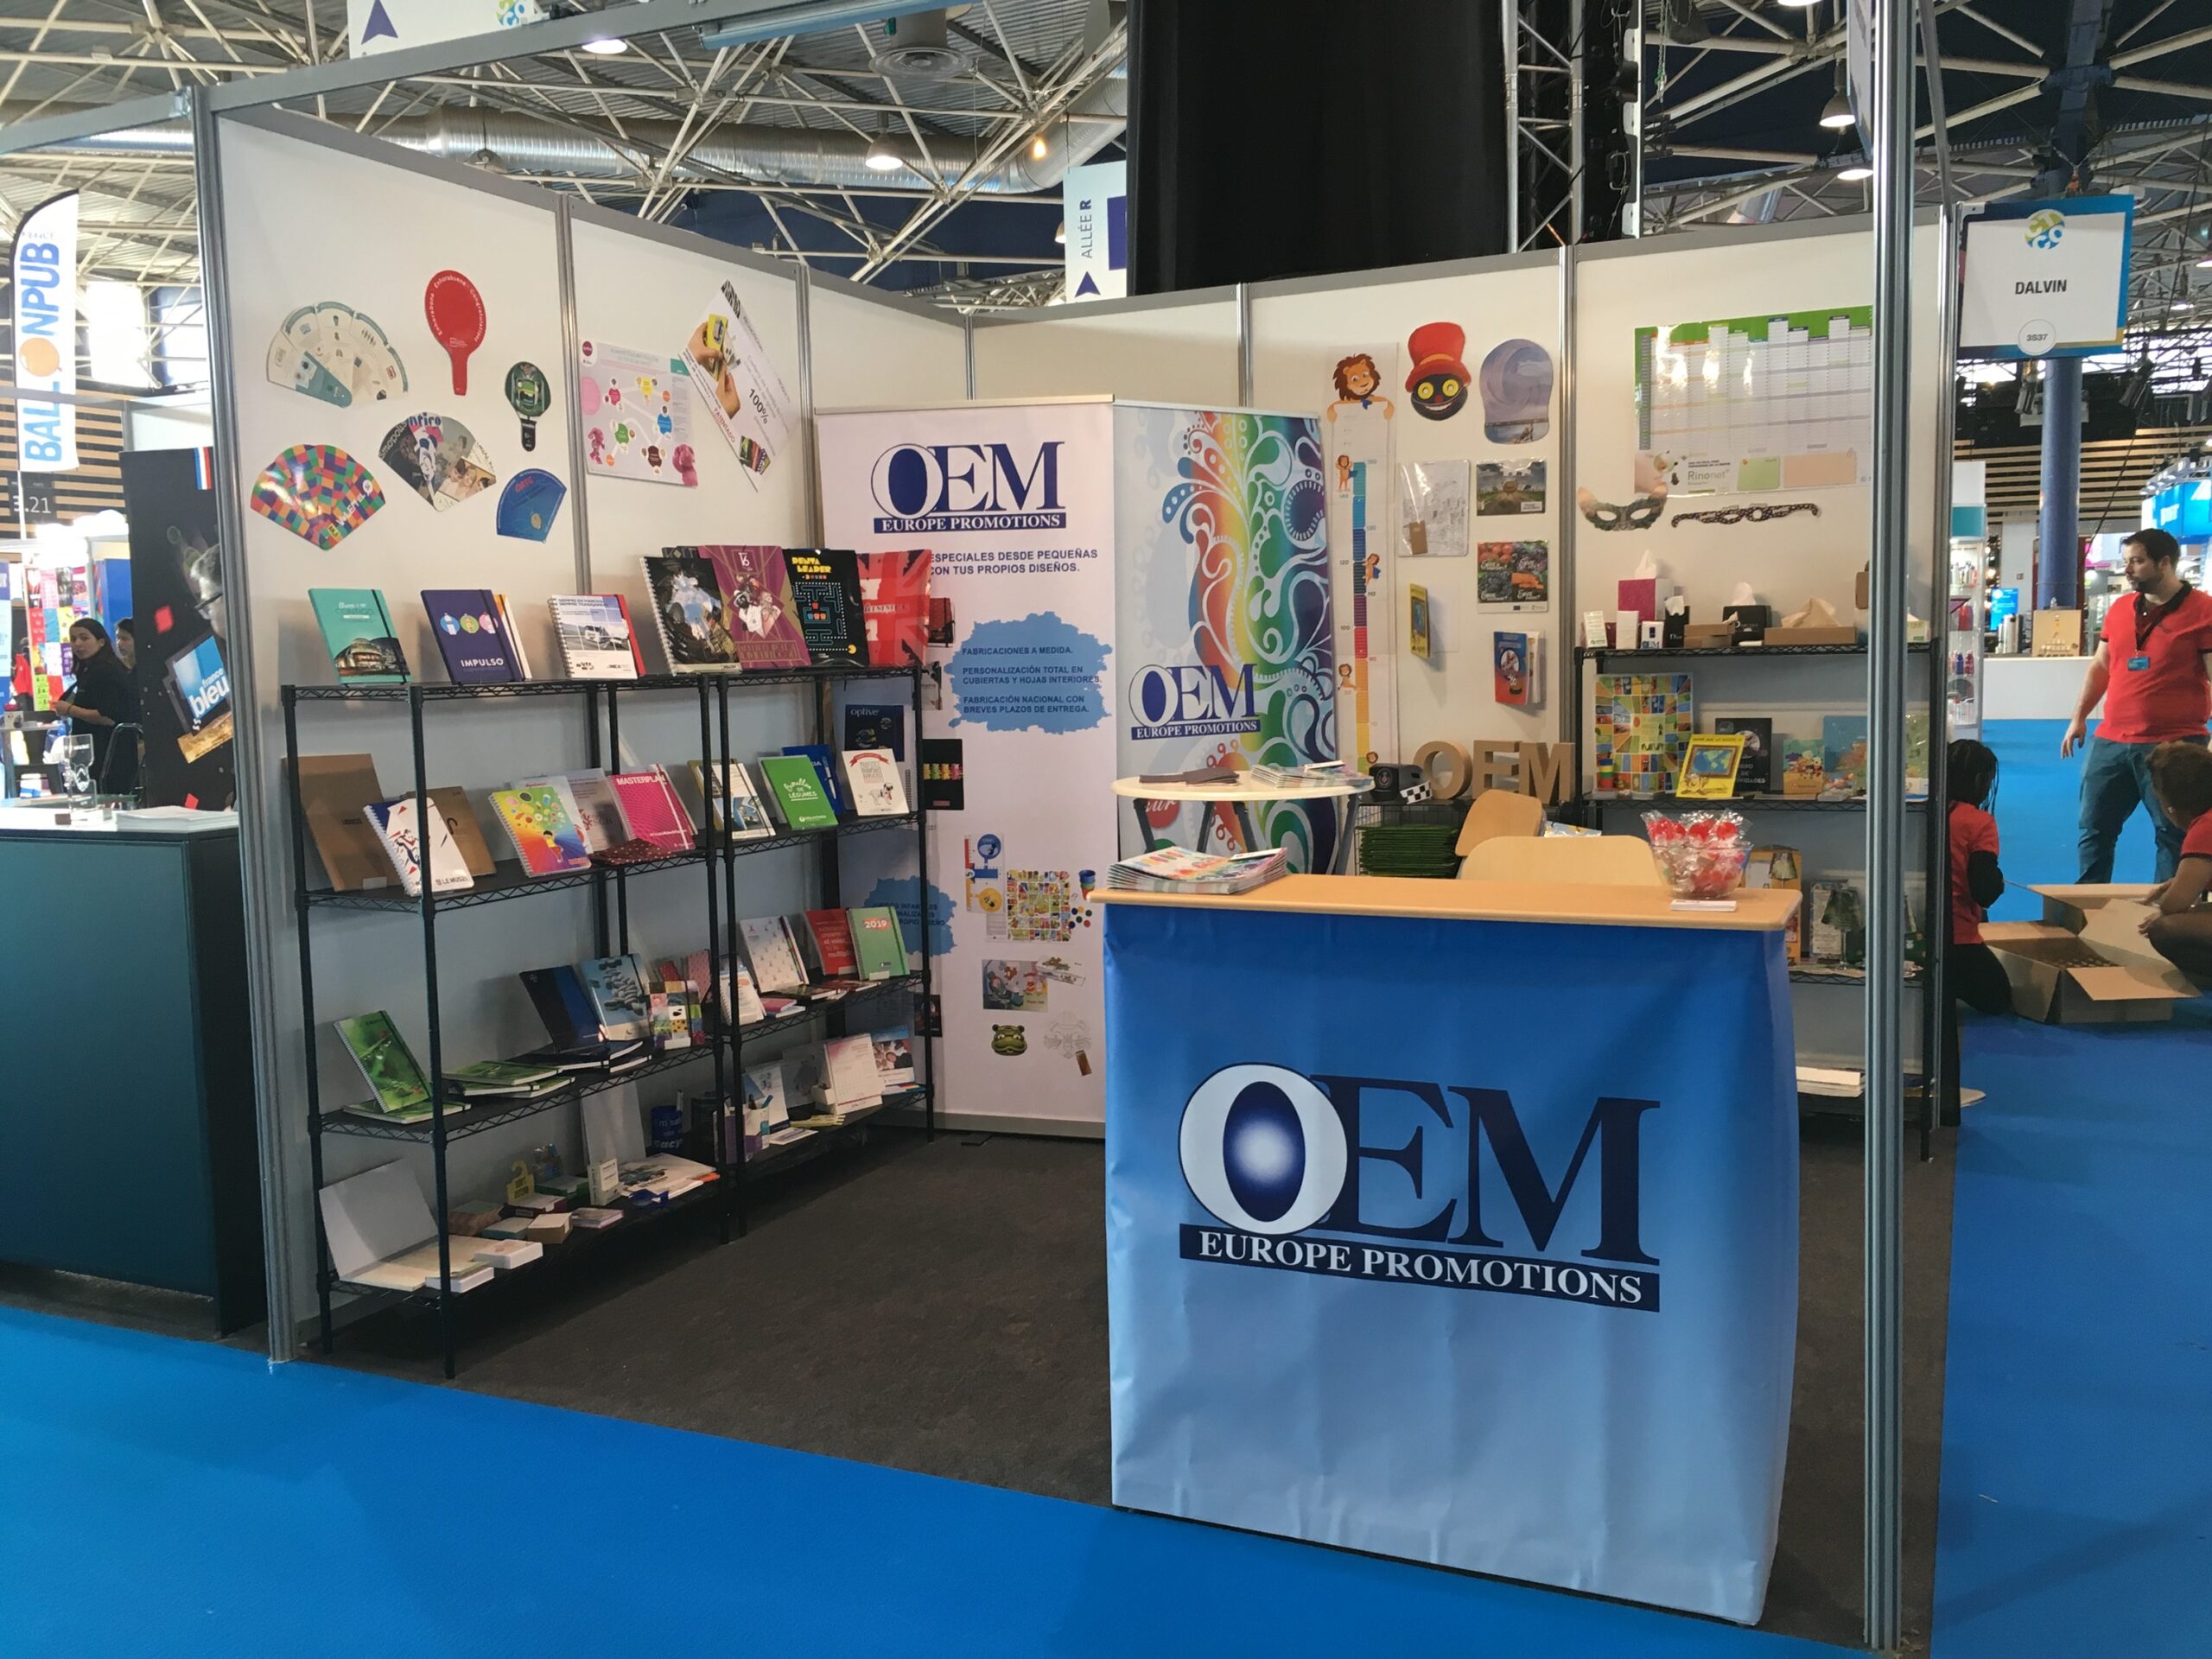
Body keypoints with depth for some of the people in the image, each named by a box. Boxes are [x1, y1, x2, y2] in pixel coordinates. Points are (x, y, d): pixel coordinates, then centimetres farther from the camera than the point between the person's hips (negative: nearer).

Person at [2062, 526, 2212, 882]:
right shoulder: (2120, 608, 11)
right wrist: (2079, 717, 17)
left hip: (2174, 746, -6)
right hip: (2111, 742, 6)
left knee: (2175, 837, 3)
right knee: (2094, 830, 10)